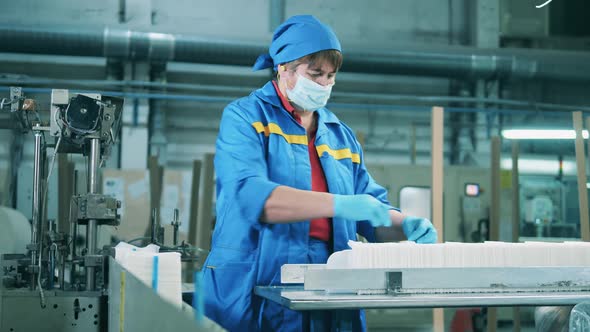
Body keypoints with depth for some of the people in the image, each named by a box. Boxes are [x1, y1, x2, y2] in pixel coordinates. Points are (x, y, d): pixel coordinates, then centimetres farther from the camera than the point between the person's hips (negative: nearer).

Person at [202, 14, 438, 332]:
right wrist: (339, 204, -25)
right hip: (256, 290, -5)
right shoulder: (245, 117, -1)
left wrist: (406, 225, -3)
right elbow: (248, 195, -19)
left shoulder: (341, 134, 17)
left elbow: (372, 207, 20)